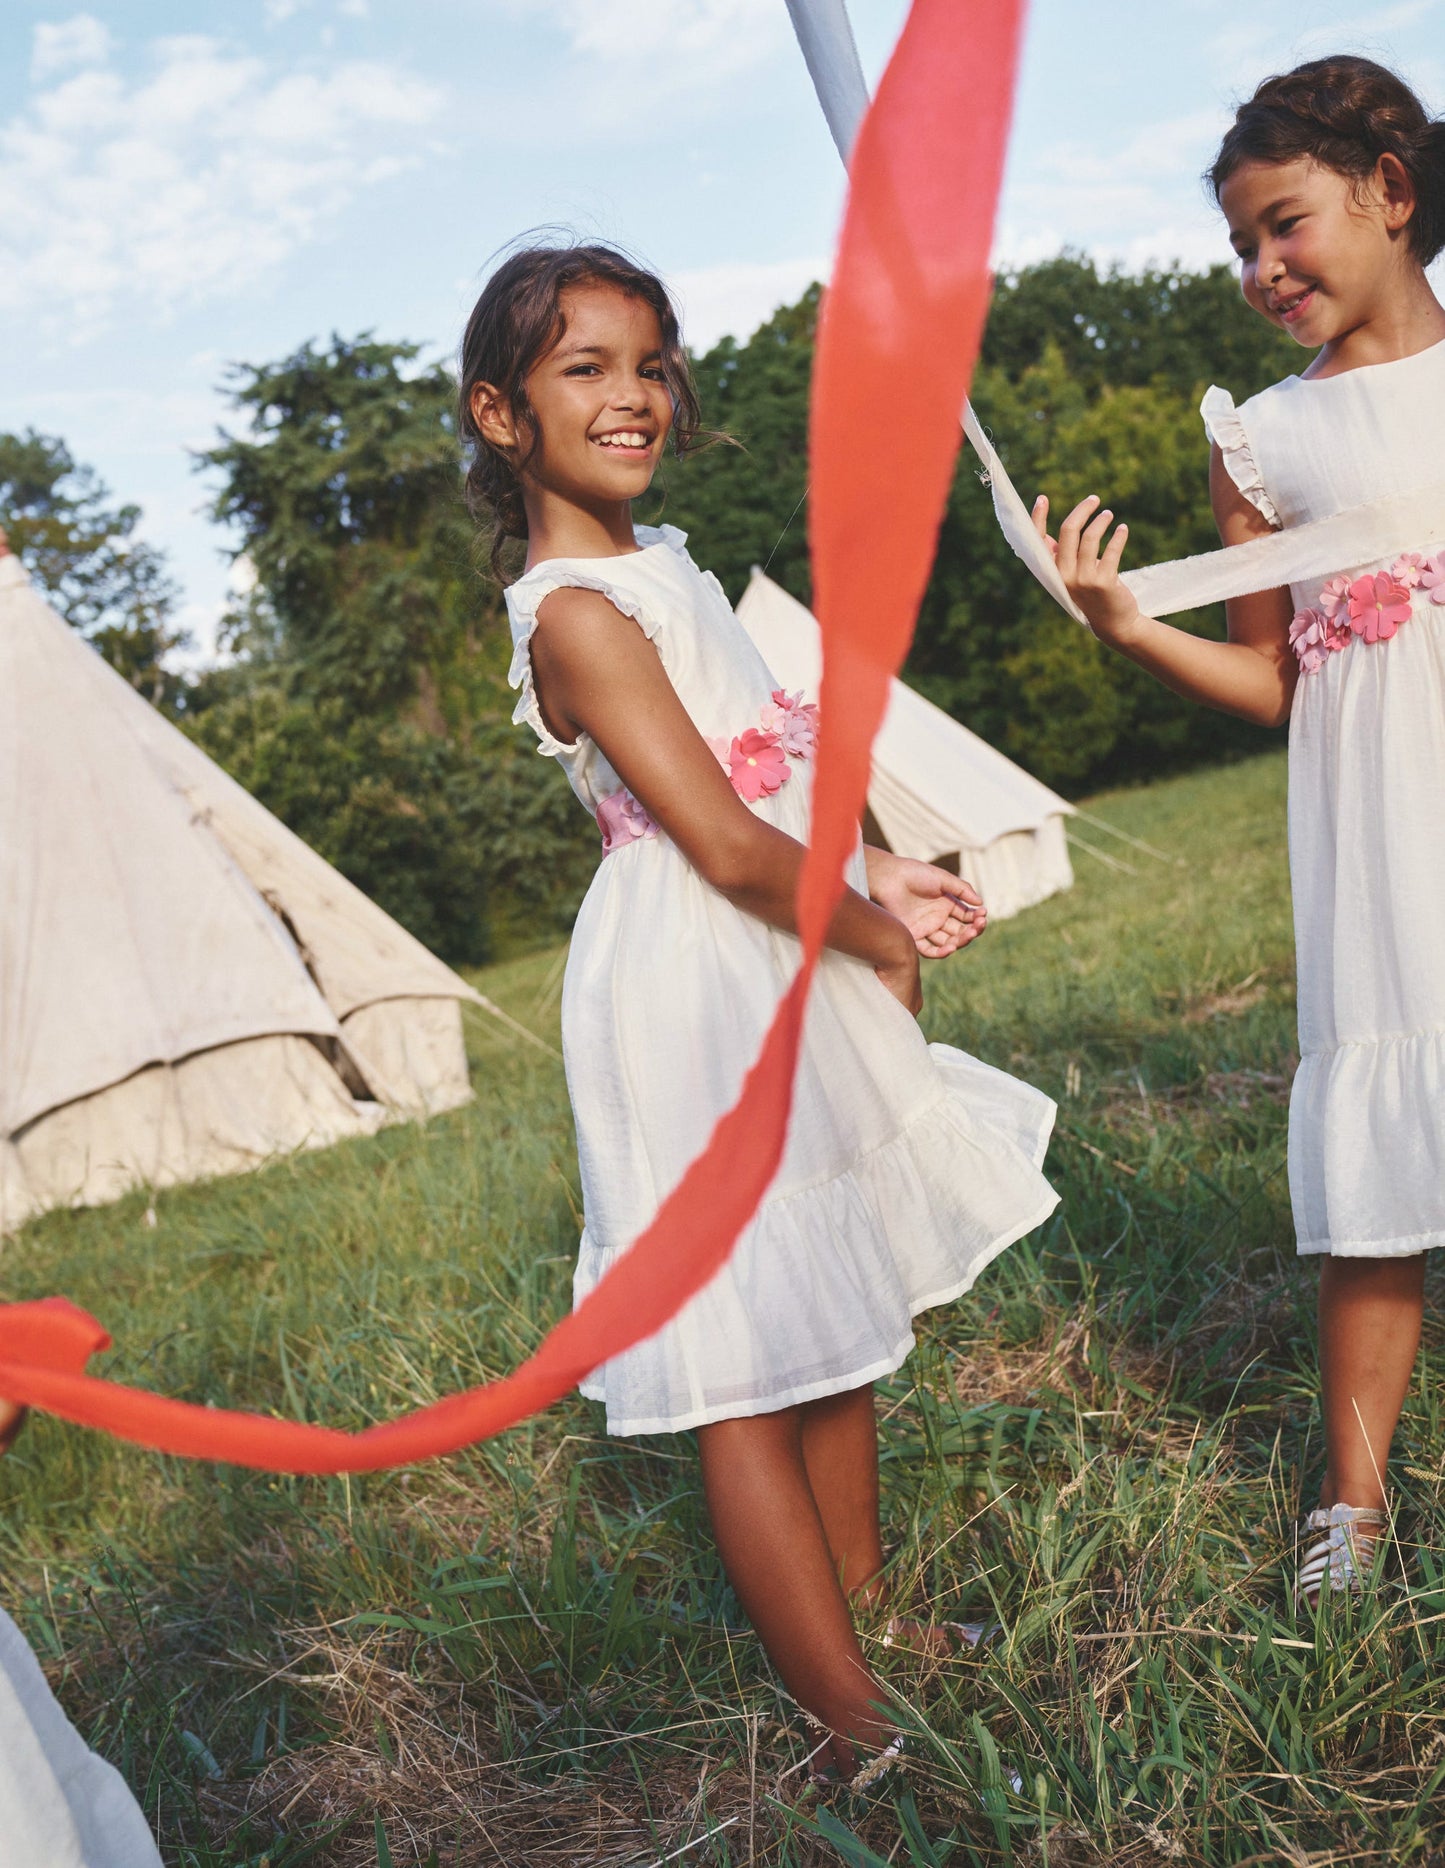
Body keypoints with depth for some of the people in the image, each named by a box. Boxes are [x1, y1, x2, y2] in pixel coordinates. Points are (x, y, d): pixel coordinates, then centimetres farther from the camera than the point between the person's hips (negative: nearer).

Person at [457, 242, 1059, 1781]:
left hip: (785, 976, 10)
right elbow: (726, 846, -20)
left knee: (839, 1330, 20)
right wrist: (880, 939, -6)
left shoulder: (653, 562, 12)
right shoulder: (578, 613, -17)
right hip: (697, 1001, -10)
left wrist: (874, 875, 3)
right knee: (749, 1380, 0)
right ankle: (854, 1723, 10)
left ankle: (865, 1616, 37)